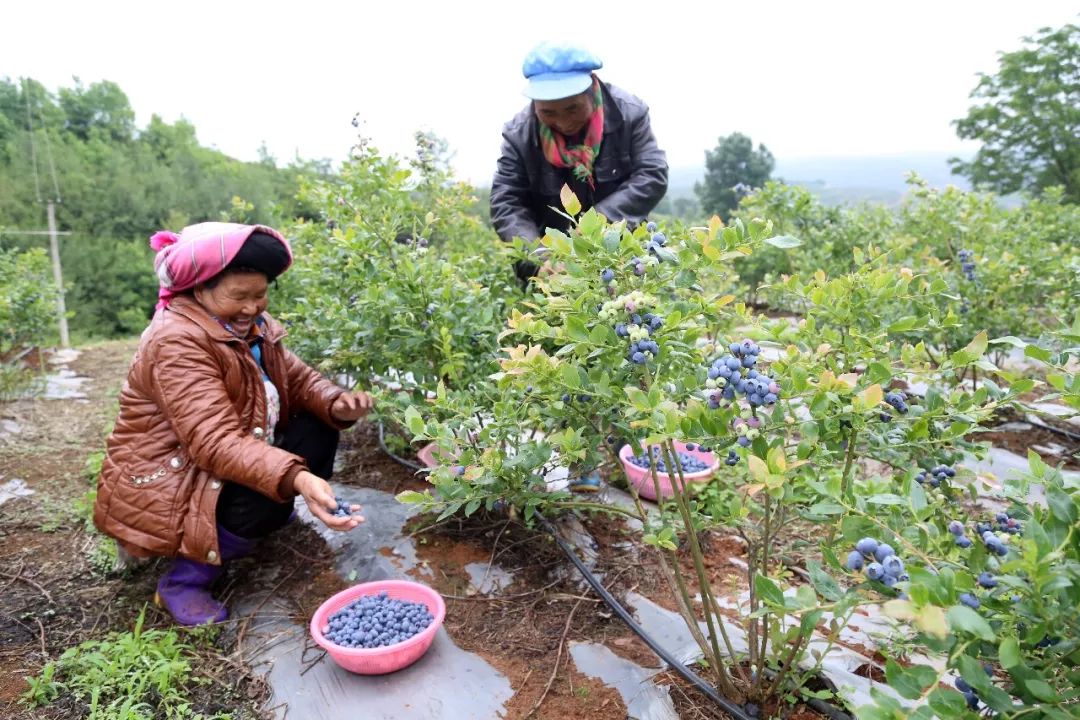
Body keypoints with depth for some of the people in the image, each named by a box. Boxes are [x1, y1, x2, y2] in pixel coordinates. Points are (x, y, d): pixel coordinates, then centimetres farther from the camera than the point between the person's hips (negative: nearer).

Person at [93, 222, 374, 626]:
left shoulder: (251, 326, 2)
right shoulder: (176, 342, -27)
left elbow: (298, 379, 0)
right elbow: (216, 443, -38)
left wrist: (336, 405, -24)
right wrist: (296, 479, -52)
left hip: (228, 471, 9)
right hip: (161, 489, -8)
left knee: (318, 430, -4)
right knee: (268, 502, -32)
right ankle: (184, 579, -6)